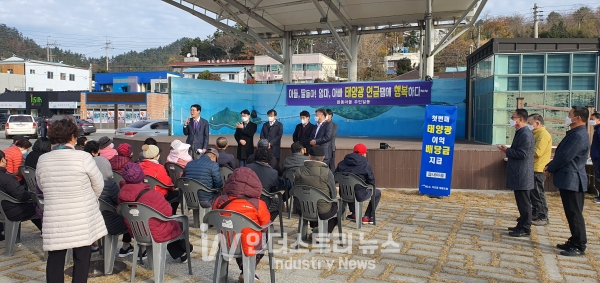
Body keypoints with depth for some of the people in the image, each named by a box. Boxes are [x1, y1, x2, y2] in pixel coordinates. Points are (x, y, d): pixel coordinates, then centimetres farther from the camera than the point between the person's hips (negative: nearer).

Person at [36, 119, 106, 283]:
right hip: (82, 220, -3)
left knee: (55, 260, 13)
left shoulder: (42, 160, -2)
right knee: (81, 259, 10)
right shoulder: (83, 157, -14)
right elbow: (99, 185, -2)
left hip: (55, 220, 3)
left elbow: (42, 186, 13)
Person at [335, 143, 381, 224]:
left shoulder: (342, 163, 3)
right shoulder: (365, 164, -8)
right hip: (359, 195, -5)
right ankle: (367, 217, 15)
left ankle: (354, 214, 42)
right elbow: (371, 181, -5)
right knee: (377, 193, 22)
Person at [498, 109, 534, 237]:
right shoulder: (520, 133, 15)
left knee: (524, 202, -2)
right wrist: (507, 149, 6)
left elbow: (522, 154, -24)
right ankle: (522, 225, 25)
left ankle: (525, 229, 5)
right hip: (518, 174, 10)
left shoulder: (526, 134, -18)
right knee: (521, 201, 16)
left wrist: (507, 151, -12)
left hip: (522, 175, -10)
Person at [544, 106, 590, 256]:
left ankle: (579, 247, 4)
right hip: (568, 180, 10)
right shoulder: (574, 133, 15)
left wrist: (550, 169, -6)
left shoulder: (579, 135, -18)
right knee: (572, 214, 16)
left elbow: (565, 157, -20)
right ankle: (575, 242, 25)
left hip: (572, 181, -10)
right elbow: (561, 154, 19)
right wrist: (550, 166, 6)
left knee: (575, 214, -3)